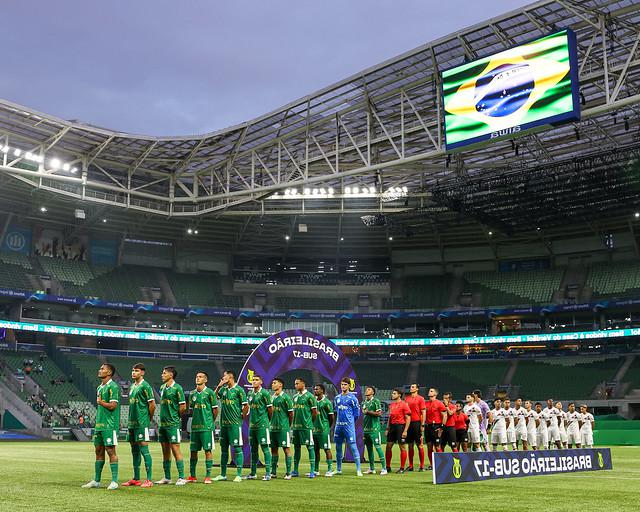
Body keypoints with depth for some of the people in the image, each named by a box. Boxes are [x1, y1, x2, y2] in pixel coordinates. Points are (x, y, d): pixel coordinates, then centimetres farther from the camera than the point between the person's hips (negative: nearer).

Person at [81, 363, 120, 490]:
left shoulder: (113, 387, -11)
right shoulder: (100, 387, 17)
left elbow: (112, 406, -19)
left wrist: (100, 402, -5)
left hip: (109, 425, -9)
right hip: (99, 424, 9)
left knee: (111, 451, -6)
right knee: (99, 451, 11)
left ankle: (114, 481, -1)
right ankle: (96, 481, 17)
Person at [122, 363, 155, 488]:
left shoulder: (145, 386, -10)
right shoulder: (132, 386, 16)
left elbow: (152, 404, -11)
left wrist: (149, 418, -1)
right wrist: (131, 419, 15)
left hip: (142, 423, -9)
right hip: (132, 423, 9)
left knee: (144, 449, -8)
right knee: (135, 451, 12)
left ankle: (149, 480, -4)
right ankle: (136, 479, 19)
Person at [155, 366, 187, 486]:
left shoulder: (177, 388, -10)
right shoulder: (162, 388, 12)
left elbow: (183, 407, -10)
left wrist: (176, 417, 2)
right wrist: (164, 416, 13)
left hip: (173, 424, -7)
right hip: (163, 423, 7)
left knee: (175, 449, -7)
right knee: (165, 451, 11)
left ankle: (181, 477, -2)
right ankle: (167, 477, 19)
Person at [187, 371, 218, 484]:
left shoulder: (209, 392, -5)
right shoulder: (192, 393, 10)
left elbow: (215, 409, -1)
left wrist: (211, 421, 5)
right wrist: (196, 419, 12)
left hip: (207, 427, -5)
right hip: (195, 426, 5)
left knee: (208, 451, -2)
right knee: (193, 451, 8)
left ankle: (208, 476, 3)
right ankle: (192, 476, 16)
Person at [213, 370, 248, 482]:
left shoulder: (239, 390, -8)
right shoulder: (223, 389, 11)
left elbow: (246, 406, -7)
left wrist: (241, 417, -2)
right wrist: (218, 386, 5)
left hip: (235, 424, -7)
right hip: (223, 423, 7)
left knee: (237, 448, -3)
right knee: (224, 448, 11)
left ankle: (239, 475, 0)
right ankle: (223, 474, 19)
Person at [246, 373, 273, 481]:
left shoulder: (264, 393, -8)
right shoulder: (250, 393, 12)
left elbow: (270, 409, -5)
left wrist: (267, 420, 6)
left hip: (262, 425, -7)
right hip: (252, 425, 7)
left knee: (265, 448, -6)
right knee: (253, 449, 11)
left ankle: (268, 473, -3)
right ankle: (253, 473, 18)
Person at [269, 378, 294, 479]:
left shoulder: (285, 397, -7)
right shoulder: (272, 397, 12)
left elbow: (291, 413, -5)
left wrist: (289, 425, 2)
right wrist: (271, 423, 13)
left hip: (283, 428, -7)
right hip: (273, 427, 7)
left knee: (286, 449, -3)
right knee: (273, 449, 10)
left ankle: (288, 473, 0)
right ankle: (273, 472, 17)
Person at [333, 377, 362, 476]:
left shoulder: (352, 398, -5)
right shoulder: (337, 398, 12)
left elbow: (357, 413, -2)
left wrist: (350, 421, 4)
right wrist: (339, 419, 14)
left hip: (348, 425, -6)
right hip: (338, 425, 6)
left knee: (353, 446, -8)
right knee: (338, 447, 11)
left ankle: (358, 470, -6)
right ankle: (338, 469, 21)